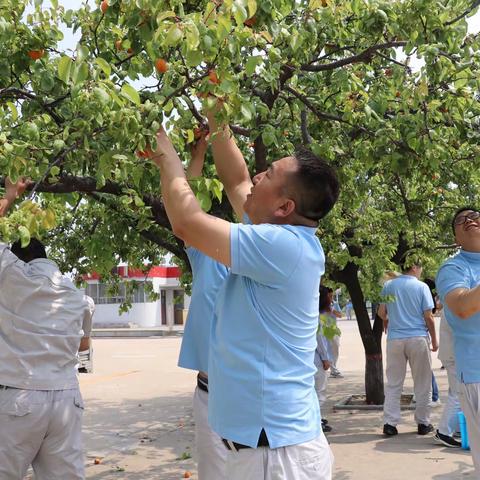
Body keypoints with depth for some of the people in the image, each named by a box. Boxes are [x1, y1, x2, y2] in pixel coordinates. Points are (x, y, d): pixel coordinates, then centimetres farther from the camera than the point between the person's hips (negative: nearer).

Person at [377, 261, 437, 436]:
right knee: (422, 384, 9)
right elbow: (428, 317, -5)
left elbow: (381, 312, 7)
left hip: (395, 339, 3)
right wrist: (434, 339, 7)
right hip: (418, 338, -2)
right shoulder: (421, 287, -5)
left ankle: (390, 423, 3)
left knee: (393, 384, 7)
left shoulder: (388, 286, 3)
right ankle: (423, 423, 14)